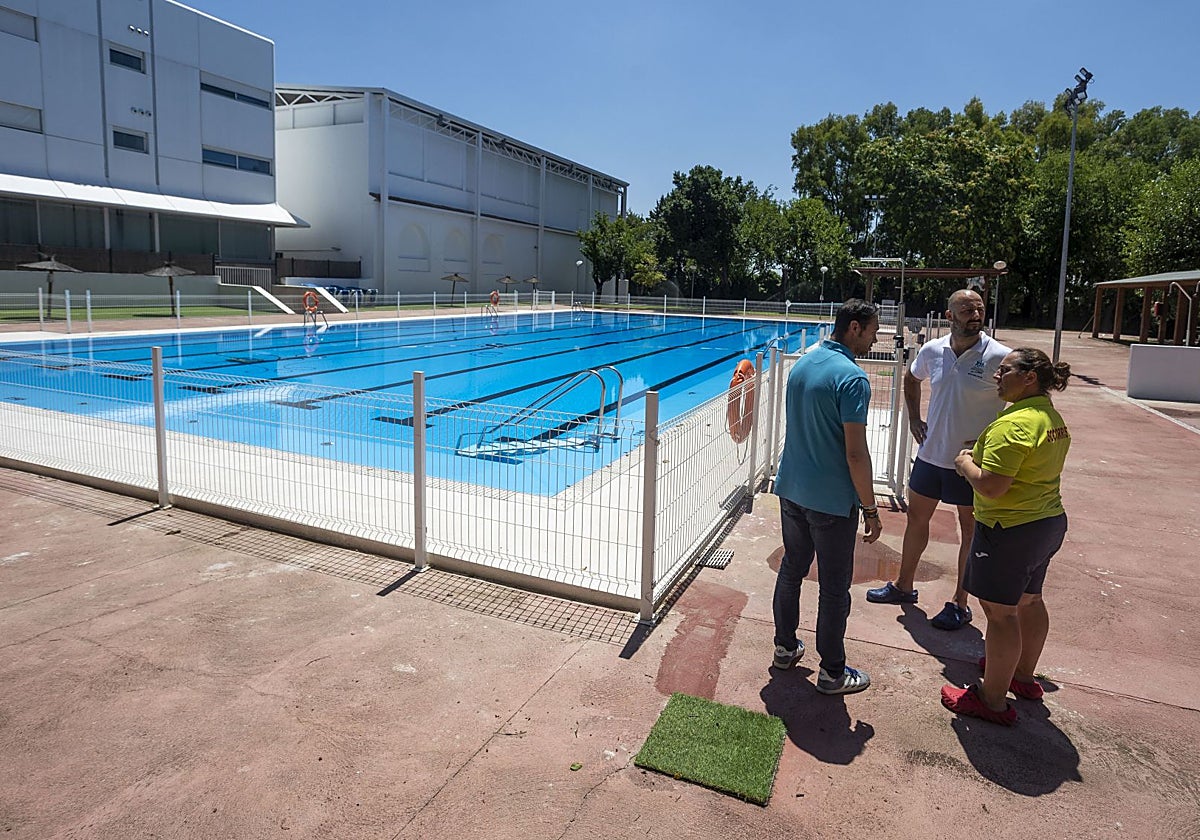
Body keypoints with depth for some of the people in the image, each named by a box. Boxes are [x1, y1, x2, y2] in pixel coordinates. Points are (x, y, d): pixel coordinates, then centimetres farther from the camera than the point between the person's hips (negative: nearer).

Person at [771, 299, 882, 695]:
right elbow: (856, 453, -21)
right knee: (834, 587, 6)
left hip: (792, 489, 8)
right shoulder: (852, 378, -19)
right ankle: (832, 672, 19)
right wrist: (870, 508, -11)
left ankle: (785, 647, 33)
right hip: (832, 499, -7)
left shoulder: (802, 363, 6)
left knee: (791, 570, 19)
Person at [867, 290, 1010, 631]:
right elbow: (911, 379, 19)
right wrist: (914, 418, 10)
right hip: (931, 453, 5)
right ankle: (904, 585, 34)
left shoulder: (999, 357, -16)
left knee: (970, 529, 9)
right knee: (916, 517, 16)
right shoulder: (932, 351, -2)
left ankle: (960, 603, 24)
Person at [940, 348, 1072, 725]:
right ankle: (1024, 675, 42)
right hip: (1048, 522, 10)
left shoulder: (1013, 424, -25)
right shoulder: (1054, 418, 9)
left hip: (1011, 530, -10)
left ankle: (993, 700, 10)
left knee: (1000, 611, -1)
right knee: (1029, 601, 23)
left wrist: (966, 463, -10)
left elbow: (991, 486, -30)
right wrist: (981, 457, 16)